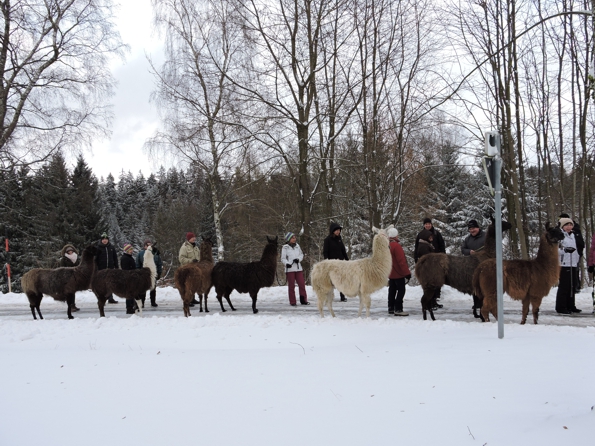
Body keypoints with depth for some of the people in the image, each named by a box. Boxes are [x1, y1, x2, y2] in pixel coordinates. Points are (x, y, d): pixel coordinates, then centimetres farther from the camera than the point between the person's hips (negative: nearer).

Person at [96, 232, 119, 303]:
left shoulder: (111, 247, 7)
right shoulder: (98, 248, -2)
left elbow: (115, 258, 11)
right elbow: (96, 259, -2)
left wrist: (116, 267, 7)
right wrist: (96, 268, -8)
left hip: (110, 268, 3)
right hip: (101, 269, -3)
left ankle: (110, 298, 13)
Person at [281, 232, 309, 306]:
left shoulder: (297, 246, 9)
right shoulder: (285, 248, -5)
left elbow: (301, 254, 18)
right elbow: (283, 259, -6)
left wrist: (298, 259, -4)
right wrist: (287, 263, -25)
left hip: (298, 268, 4)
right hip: (290, 269, -4)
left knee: (302, 284, 1)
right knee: (291, 286, 1)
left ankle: (303, 300, 12)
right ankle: (292, 302, 7)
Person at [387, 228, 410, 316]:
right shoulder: (396, 246, -20)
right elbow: (402, 261, -21)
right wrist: (407, 273, -17)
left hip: (390, 273, 9)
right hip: (398, 273, -9)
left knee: (392, 290, 15)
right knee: (401, 290, -4)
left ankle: (391, 308, 20)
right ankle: (398, 309, -7)